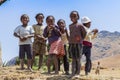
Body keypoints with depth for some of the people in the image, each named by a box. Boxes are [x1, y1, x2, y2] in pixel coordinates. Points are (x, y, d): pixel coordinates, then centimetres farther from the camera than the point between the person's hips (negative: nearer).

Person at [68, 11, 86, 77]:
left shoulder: (80, 25, -4)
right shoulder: (70, 26, 10)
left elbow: (84, 33, 2)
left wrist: (81, 39, 2)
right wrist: (70, 42, 11)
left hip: (78, 44, -4)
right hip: (72, 44, 4)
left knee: (78, 59, -1)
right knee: (73, 59, 7)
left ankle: (77, 73, 4)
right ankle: (73, 73, 11)